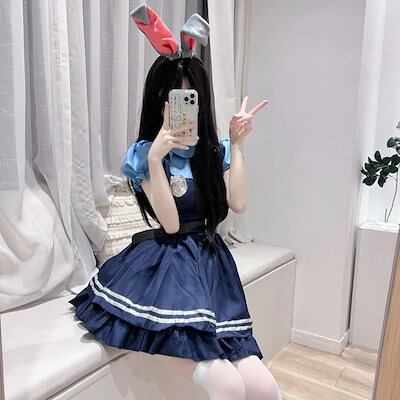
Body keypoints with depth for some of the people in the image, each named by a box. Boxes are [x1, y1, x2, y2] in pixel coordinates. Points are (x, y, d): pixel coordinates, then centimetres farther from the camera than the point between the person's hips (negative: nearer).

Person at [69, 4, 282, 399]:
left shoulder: (216, 150, 12)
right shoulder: (143, 154, 1)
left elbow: (237, 204, -3)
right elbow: (170, 223, -10)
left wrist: (236, 145, 0)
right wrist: (155, 159, -18)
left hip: (210, 263, 4)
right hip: (166, 265, -4)